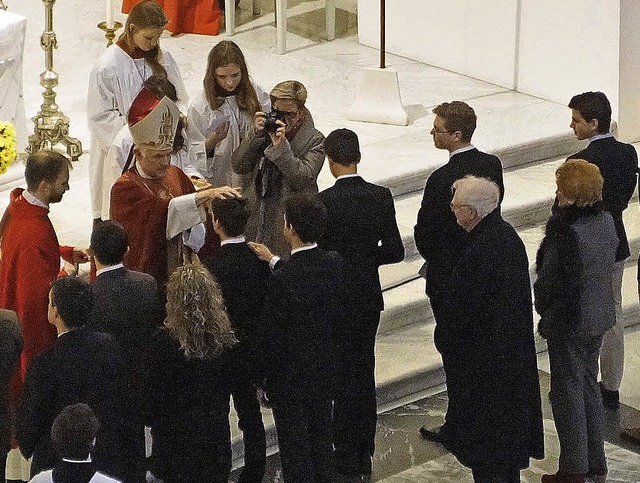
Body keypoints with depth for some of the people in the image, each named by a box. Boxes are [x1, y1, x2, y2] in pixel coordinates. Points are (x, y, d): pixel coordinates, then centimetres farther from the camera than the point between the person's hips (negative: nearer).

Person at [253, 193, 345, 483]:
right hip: (325, 369, 6)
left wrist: (260, 376, -3)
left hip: (289, 377, -6)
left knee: (295, 448, 9)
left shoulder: (282, 279, -30)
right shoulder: (335, 264, -11)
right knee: (321, 436, 23)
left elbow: (269, 336, -22)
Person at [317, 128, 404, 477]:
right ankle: (365, 453, 25)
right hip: (369, 296, 5)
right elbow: (394, 251, -1)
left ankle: (347, 459, 11)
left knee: (343, 376, 5)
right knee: (364, 371, 16)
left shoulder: (324, 202, -18)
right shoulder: (381, 197, -5)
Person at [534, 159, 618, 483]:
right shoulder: (606, 221, -1)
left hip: (569, 322, -8)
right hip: (599, 316, 8)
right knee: (589, 385, 19)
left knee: (568, 390, 4)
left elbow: (551, 280, -20)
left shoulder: (566, 231, -25)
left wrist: (542, 309, -2)